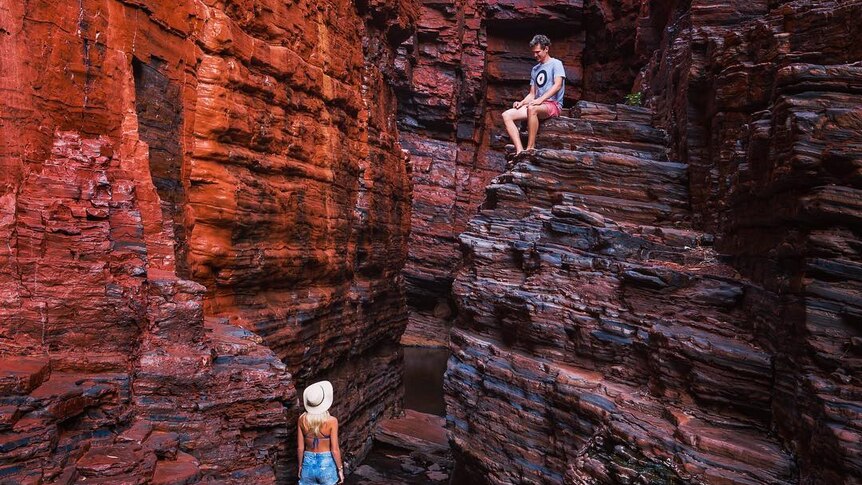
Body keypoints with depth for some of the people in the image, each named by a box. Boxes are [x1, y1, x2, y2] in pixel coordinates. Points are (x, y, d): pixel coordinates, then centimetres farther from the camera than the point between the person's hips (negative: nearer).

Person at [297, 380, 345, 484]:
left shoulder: (302, 419, -10)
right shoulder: (331, 421, -18)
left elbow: (300, 447, -1)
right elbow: (335, 450, -13)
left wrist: (300, 466, 13)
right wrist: (340, 469, 0)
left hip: (308, 465, 3)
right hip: (326, 465, -2)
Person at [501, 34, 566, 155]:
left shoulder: (556, 63, 3)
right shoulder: (535, 69, 24)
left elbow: (558, 85, -14)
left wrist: (540, 100, -25)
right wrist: (521, 103, 0)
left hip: (553, 104, -7)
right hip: (538, 105, 7)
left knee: (532, 109, -41)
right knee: (507, 115, -14)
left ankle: (530, 149, -36)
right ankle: (520, 151, -29)